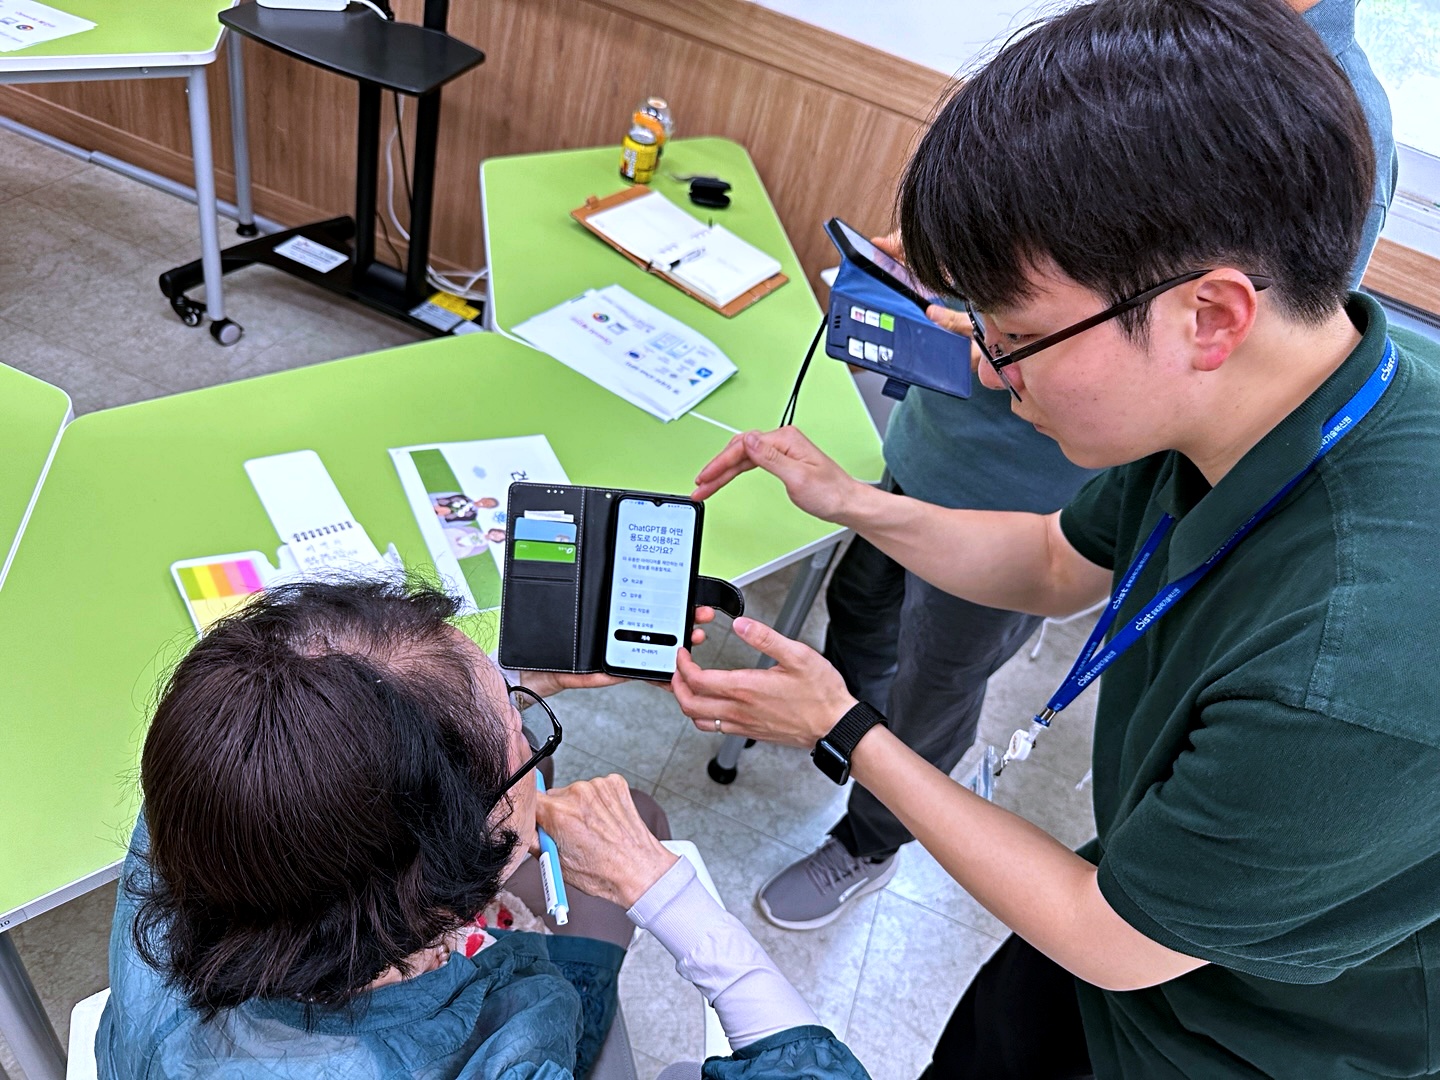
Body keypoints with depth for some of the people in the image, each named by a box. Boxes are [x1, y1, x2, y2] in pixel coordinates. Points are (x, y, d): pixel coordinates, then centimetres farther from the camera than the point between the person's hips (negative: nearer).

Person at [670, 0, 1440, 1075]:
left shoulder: (1349, 682, -42)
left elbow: (1107, 941, -24)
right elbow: (1062, 564, 4)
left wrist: (844, 734, -18)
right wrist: (853, 501, -6)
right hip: (1154, 886, 6)